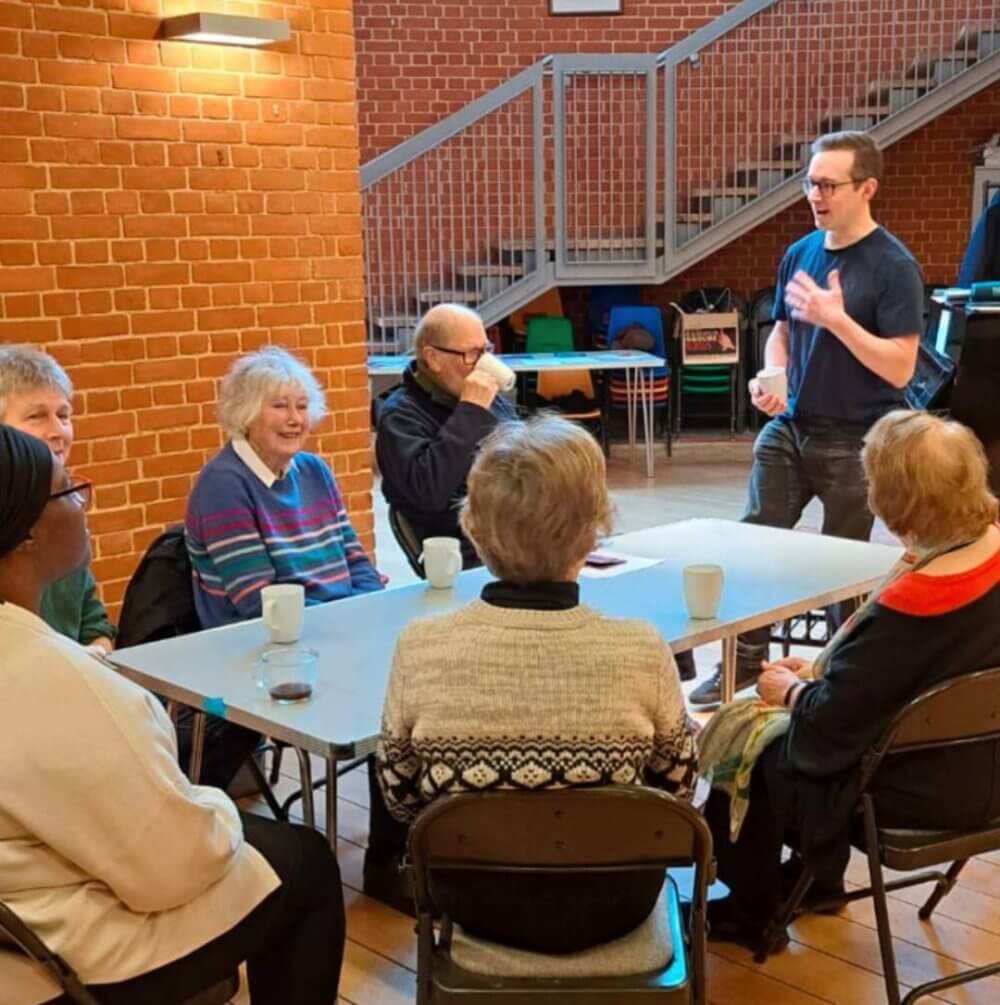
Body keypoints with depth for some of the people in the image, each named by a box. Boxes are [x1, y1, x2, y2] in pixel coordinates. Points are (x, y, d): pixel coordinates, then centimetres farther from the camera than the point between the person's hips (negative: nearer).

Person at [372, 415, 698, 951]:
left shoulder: (420, 648, -21)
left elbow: (399, 799, -6)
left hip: (475, 903, 1)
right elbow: (678, 790, -5)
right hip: (608, 906, 0)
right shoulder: (641, 651, -22)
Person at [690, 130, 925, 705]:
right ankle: (747, 660, 17)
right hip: (791, 426, 6)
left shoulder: (893, 266, -13)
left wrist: (836, 318, -25)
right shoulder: (800, 254, 5)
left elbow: (900, 368, -17)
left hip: (856, 441, -5)